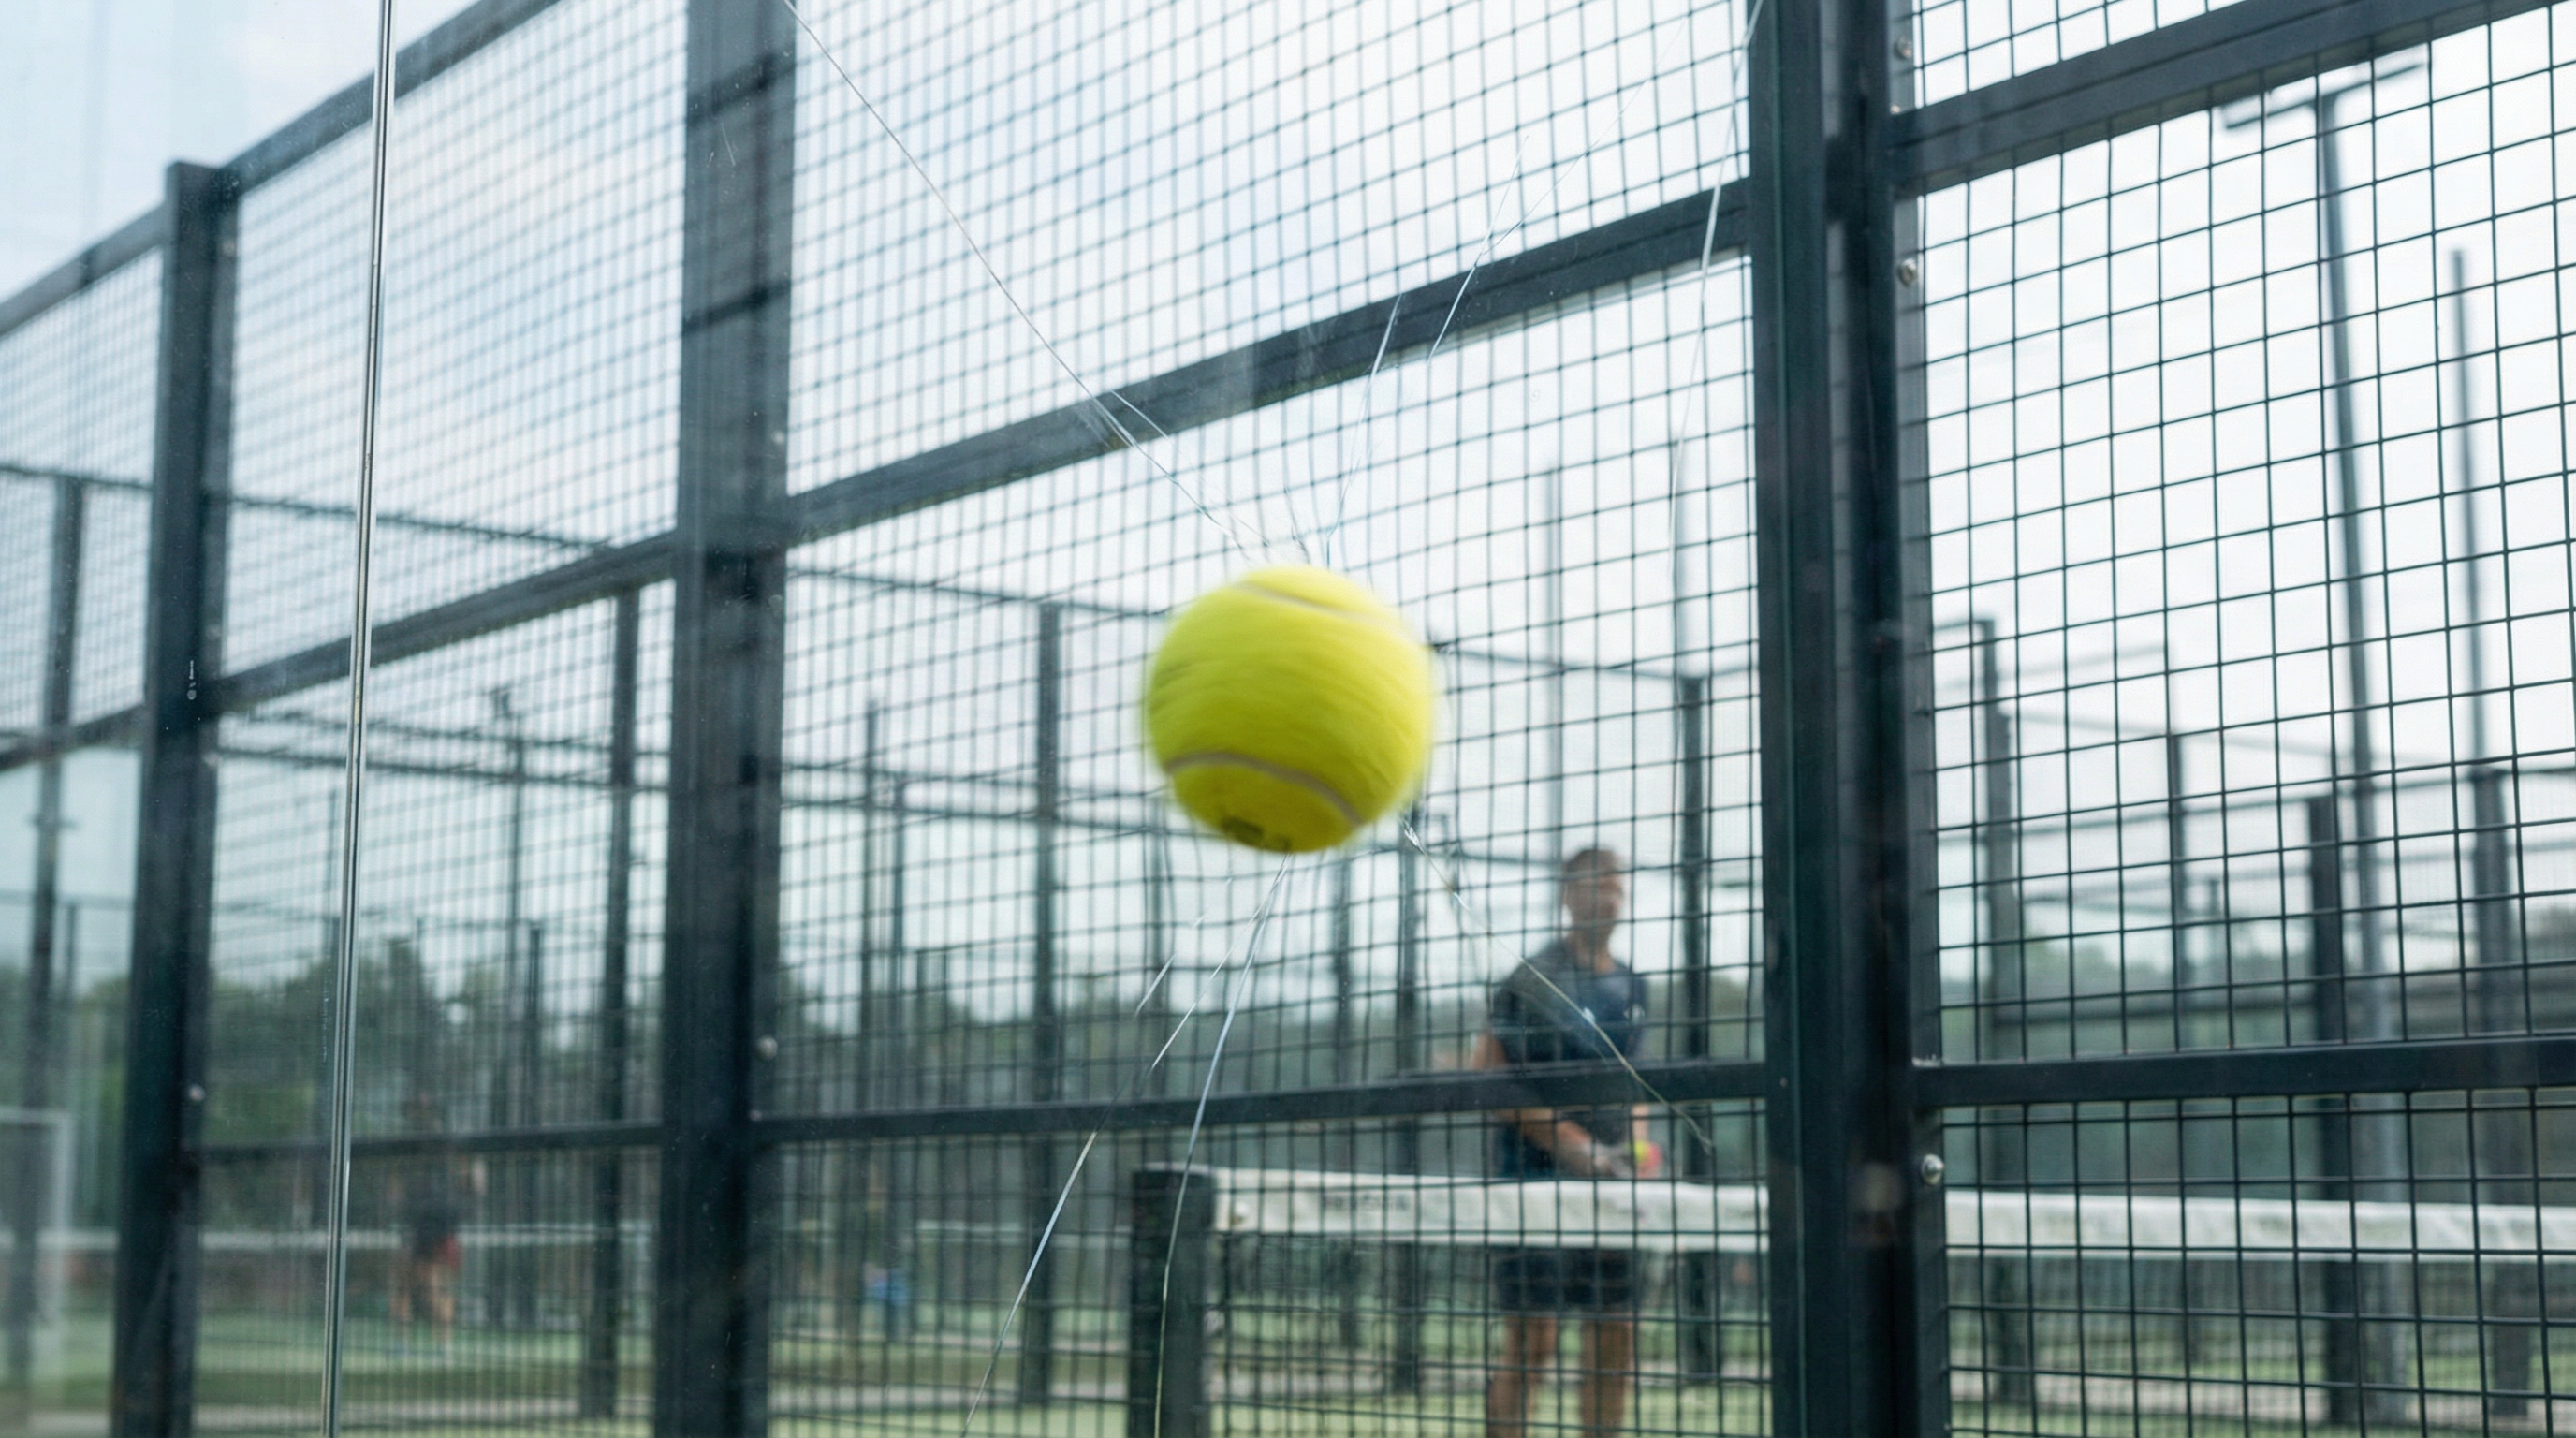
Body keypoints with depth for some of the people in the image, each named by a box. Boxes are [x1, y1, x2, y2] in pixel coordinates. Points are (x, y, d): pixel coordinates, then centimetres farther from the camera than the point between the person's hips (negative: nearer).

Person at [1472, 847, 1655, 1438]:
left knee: (1616, 1332, 7)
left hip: (1606, 1181, 7)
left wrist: (1635, 1145, 6)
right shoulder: (1533, 979, -9)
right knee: (1532, 1340, -8)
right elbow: (1489, 1078, -11)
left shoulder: (1630, 986, 13)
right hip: (1537, 1176, -7)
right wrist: (1571, 1143, -16)